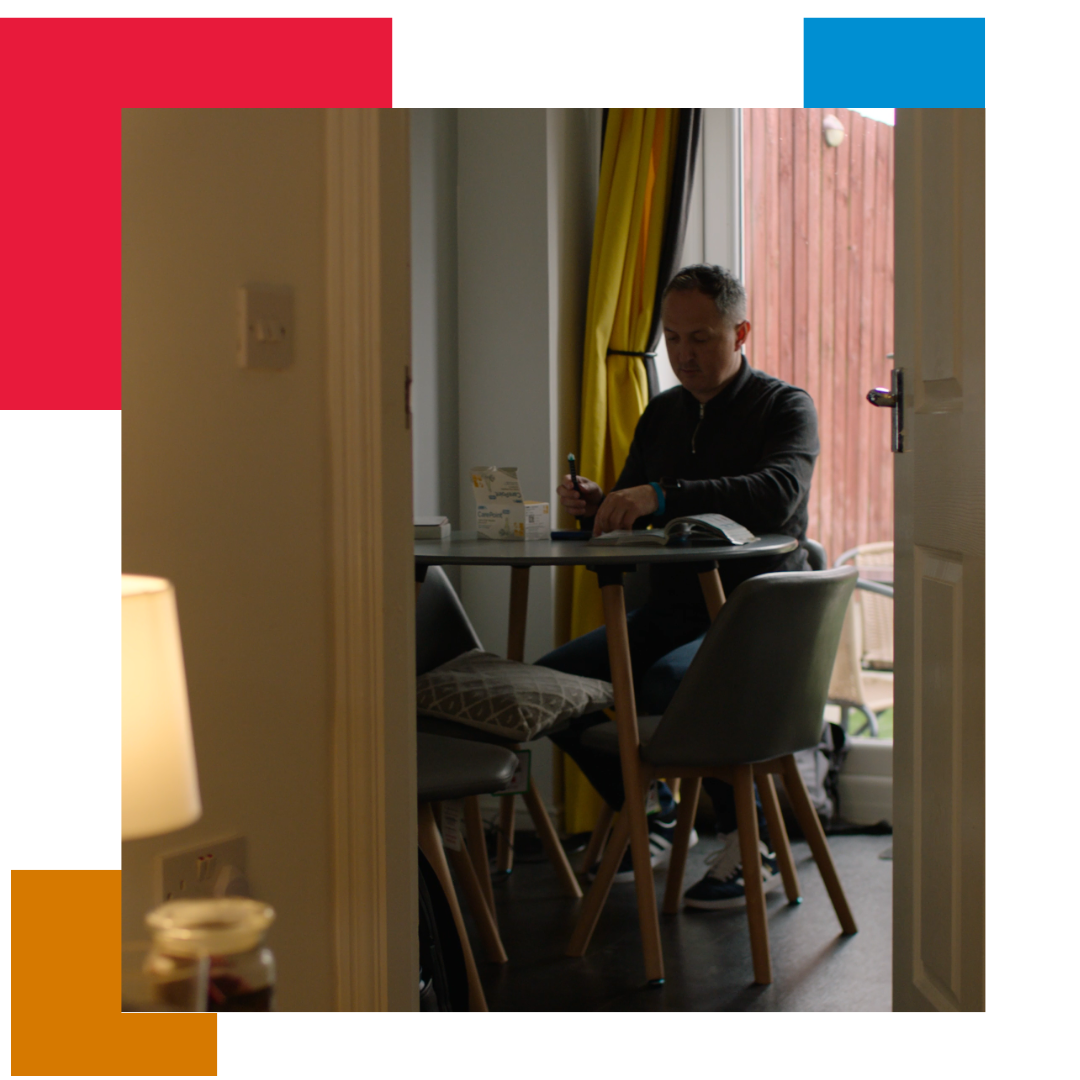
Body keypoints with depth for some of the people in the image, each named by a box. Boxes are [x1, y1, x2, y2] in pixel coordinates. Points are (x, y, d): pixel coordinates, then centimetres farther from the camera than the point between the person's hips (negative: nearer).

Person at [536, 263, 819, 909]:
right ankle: (657, 814, 9)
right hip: (669, 611, 7)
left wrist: (661, 496, -38)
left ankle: (753, 847, -16)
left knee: (668, 681, -35)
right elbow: (631, 521, 16)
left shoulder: (787, 408, -5)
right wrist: (598, 507, -9)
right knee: (552, 682, -11)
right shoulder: (661, 415, 15)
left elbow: (778, 493, -27)